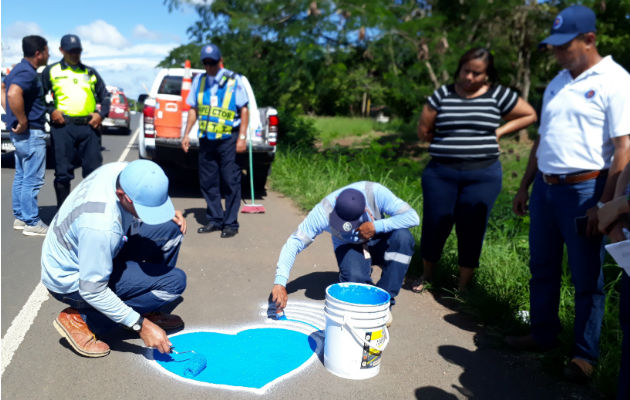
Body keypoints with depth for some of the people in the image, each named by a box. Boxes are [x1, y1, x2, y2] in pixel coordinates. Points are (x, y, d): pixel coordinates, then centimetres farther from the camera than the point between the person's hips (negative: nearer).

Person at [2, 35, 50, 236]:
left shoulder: (18, 69, 15)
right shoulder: (28, 72, -17)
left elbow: (4, 92, 25)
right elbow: (14, 94, -34)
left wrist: (13, 118, 18)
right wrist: (23, 122, -26)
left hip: (21, 134, 11)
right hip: (31, 133, -11)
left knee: (21, 177, 16)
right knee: (33, 179, -5)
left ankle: (20, 217, 25)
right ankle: (32, 223, 1)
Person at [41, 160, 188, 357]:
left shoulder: (126, 172, -15)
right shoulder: (101, 226, -38)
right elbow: (92, 291, -28)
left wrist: (169, 214, -8)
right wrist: (140, 326, -24)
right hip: (71, 282, -8)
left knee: (171, 227, -3)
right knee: (175, 281, -17)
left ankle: (146, 310, 9)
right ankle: (80, 319, -7)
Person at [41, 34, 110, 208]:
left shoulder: (90, 72, 19)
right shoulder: (51, 71, 11)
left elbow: (105, 95, 20)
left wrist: (101, 113, 4)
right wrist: (50, 110, -7)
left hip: (89, 127, 2)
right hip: (63, 127, -2)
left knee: (94, 170, 3)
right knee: (63, 172, 2)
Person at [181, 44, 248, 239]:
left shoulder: (233, 80, -1)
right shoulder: (199, 80, 12)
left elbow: (244, 109, -2)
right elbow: (194, 109, 17)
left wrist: (242, 137, -10)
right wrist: (186, 134, 11)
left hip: (228, 138, -5)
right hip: (206, 139, 5)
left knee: (231, 182, -3)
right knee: (208, 182, 7)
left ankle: (230, 223, 6)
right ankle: (214, 220, 19)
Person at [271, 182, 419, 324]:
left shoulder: (375, 192, -30)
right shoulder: (323, 212, -29)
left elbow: (412, 217, -30)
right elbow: (293, 244, -28)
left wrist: (376, 226, -37)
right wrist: (280, 283, -38)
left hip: (377, 241, 2)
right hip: (349, 246, -1)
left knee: (402, 236, -32)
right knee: (355, 278, -34)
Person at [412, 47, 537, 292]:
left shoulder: (498, 95, 3)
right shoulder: (442, 95, 5)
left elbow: (530, 115, 11)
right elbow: (423, 131, 7)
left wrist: (499, 132, 1)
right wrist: (451, 140, 2)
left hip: (482, 175, 0)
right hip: (441, 173, 1)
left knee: (472, 230, 4)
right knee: (434, 226, 4)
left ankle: (463, 286, 19)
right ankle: (426, 276, 27)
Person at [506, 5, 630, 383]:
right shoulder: (557, 83, 13)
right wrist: (525, 187, 17)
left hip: (583, 191, -7)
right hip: (545, 187, 7)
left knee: (587, 278, 6)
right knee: (542, 268, 15)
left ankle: (586, 354, 20)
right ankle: (544, 334, 31)